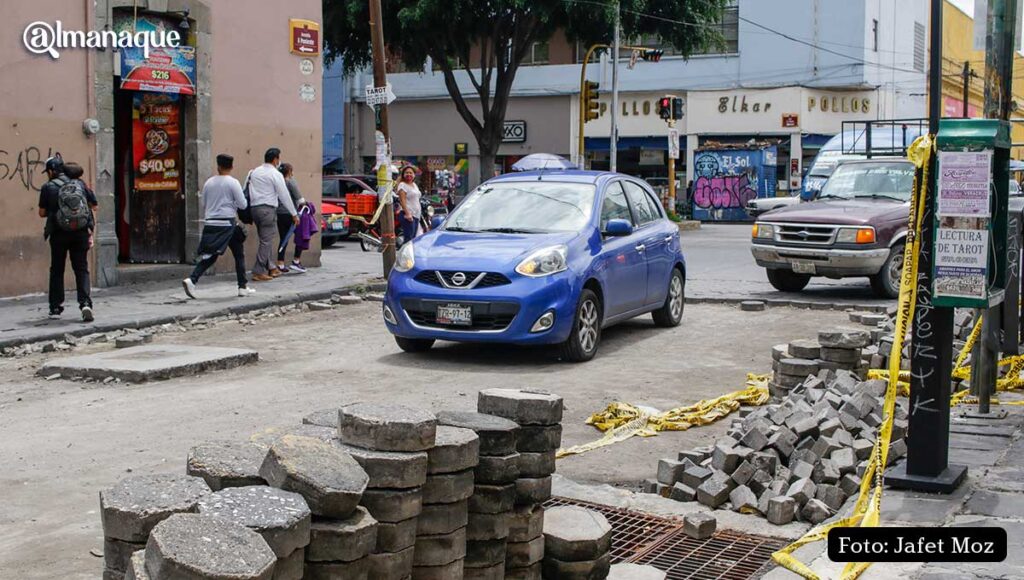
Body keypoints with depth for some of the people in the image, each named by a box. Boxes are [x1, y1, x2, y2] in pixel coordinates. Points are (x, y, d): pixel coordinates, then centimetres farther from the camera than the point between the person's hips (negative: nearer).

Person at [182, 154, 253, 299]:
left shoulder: (209, 183, 6)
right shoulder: (233, 183, -7)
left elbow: (203, 203, 15)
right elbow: (242, 204, -7)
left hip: (210, 223, 4)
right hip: (227, 223, -4)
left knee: (209, 256, 6)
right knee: (239, 254, 12)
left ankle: (192, 279, -15)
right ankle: (243, 287, 14)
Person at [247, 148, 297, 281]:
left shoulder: (254, 172, 14)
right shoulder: (275, 174, -7)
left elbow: (246, 190, 12)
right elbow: (284, 195, -8)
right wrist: (294, 214, -3)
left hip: (254, 208, 7)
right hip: (268, 209, -7)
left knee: (265, 240, 16)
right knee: (266, 241, -4)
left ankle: (270, 267, 20)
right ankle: (258, 272, -7)